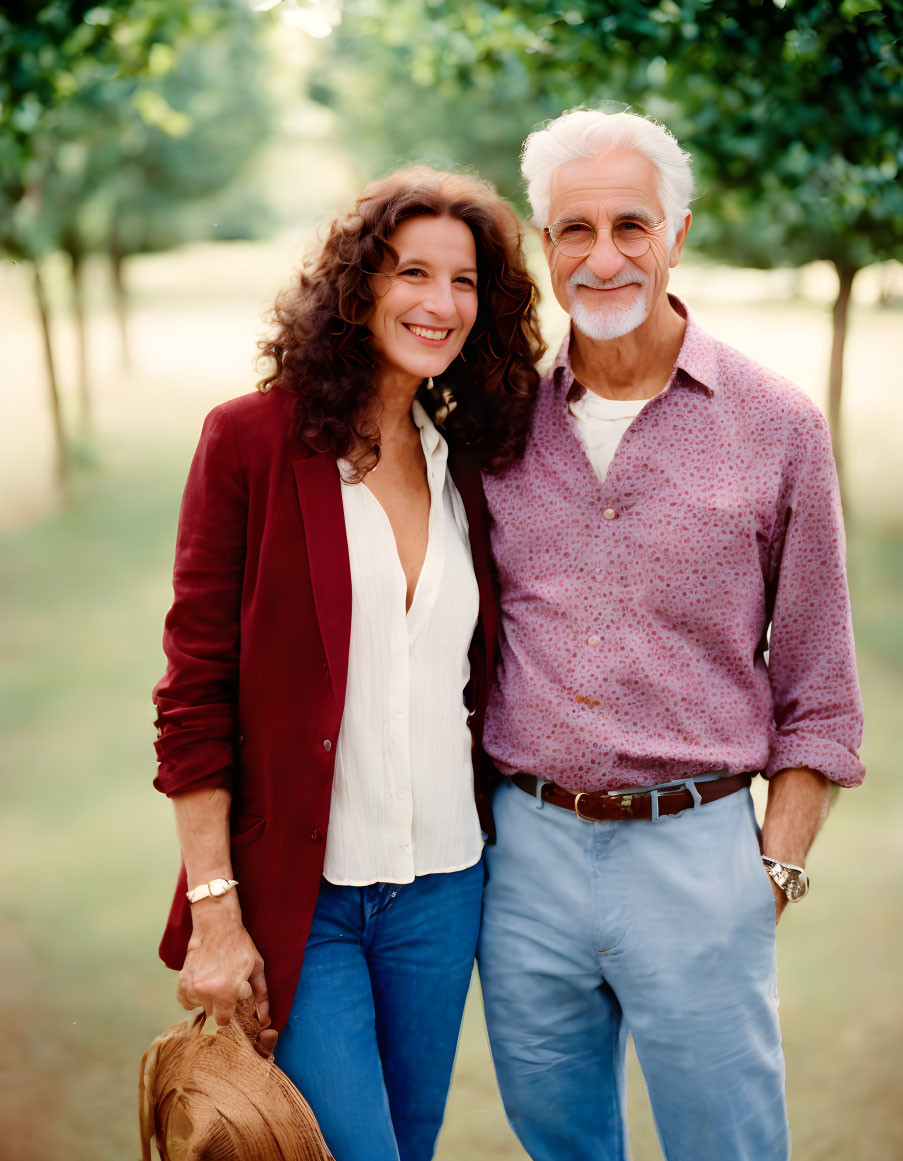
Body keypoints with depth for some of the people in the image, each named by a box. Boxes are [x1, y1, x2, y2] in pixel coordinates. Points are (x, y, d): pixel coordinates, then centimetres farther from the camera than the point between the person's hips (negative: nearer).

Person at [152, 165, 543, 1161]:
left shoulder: (465, 461, 6)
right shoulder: (254, 440, -10)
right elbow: (194, 691, -10)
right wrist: (214, 912, -12)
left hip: (443, 887, 5)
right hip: (297, 895, -5)